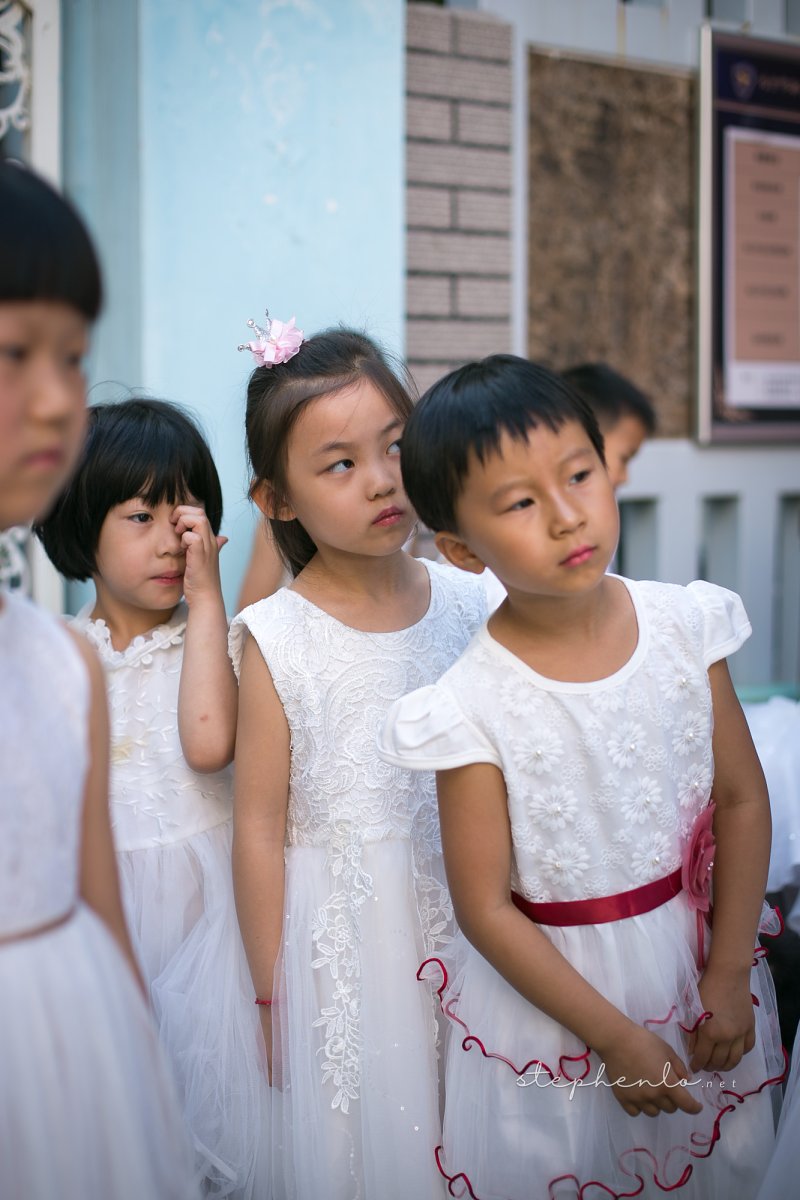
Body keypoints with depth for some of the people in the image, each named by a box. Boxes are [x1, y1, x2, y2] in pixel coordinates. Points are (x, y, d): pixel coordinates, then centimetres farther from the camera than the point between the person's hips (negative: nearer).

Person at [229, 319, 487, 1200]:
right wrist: (273, 999, -4)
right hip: (341, 940, -3)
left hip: (466, 920, 3)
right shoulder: (278, 640, -13)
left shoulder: (468, 605, -4)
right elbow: (259, 830, -9)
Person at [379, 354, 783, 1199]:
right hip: (551, 989, -3)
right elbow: (486, 910, -15)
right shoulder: (475, 709, -21)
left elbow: (742, 802, -3)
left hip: (692, 957, 4)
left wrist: (729, 979, -4)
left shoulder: (685, 625, -11)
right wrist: (617, 1036, -12)